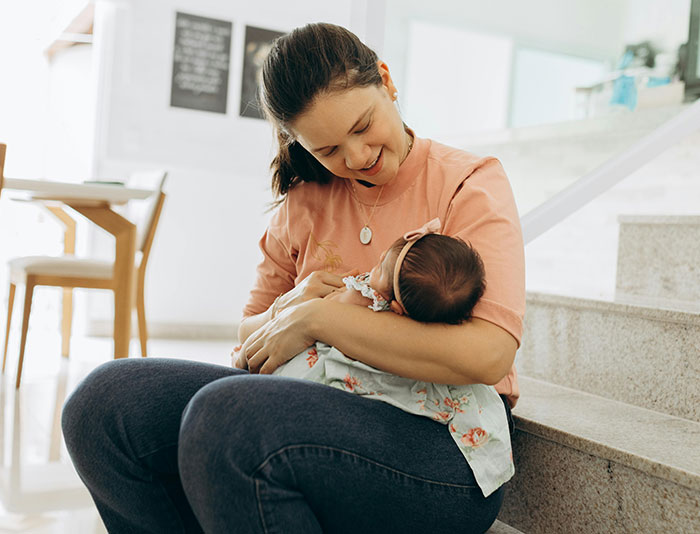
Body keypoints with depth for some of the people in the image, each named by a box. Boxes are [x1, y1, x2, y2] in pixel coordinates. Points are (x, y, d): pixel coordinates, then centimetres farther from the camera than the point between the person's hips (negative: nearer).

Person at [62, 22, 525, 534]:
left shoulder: (469, 184, -4)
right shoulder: (305, 203, 12)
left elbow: (487, 356, -20)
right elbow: (251, 335, 19)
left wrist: (317, 318, -17)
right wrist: (287, 308, -6)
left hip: (444, 440, -5)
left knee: (225, 414, -32)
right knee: (105, 400, -11)